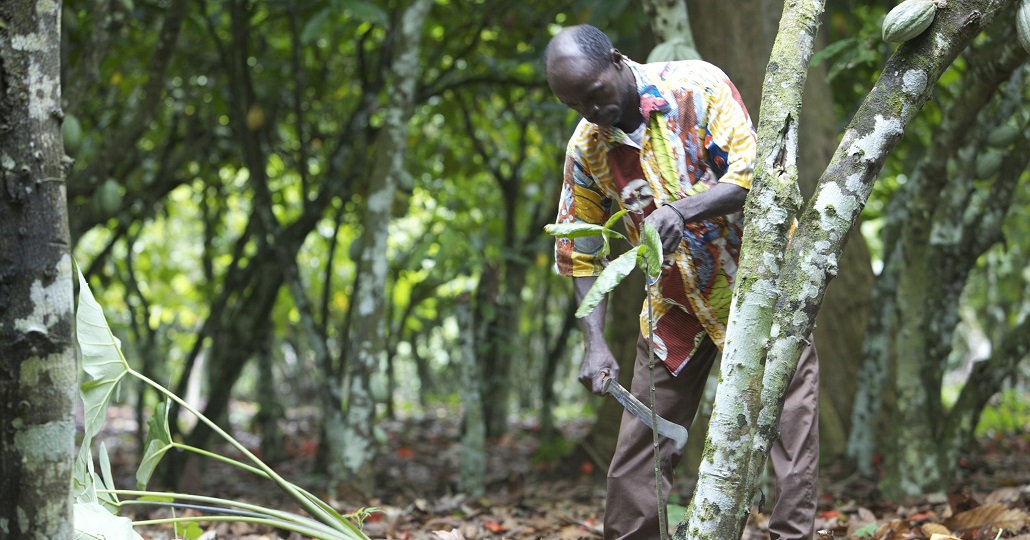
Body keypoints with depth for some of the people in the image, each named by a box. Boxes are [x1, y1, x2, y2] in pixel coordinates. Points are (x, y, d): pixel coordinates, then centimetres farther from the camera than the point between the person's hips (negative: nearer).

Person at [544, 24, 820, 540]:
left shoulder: (698, 86, -17)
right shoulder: (585, 149, -6)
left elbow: (752, 174, -22)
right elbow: (580, 254, -1)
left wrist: (681, 210, -39)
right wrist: (595, 344, -12)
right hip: (675, 300, 4)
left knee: (790, 424, -5)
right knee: (641, 442, 4)